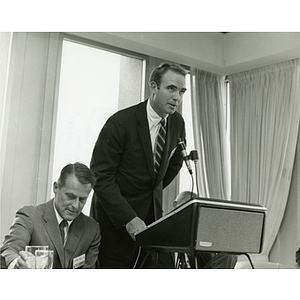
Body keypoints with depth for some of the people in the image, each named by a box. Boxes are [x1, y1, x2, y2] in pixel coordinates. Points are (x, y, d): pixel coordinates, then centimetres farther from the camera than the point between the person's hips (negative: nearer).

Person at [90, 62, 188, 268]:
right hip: (115, 217, -5)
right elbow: (101, 177, -19)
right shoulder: (121, 122, -17)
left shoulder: (177, 123, 1)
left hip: (153, 212, 5)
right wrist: (129, 219, -26)